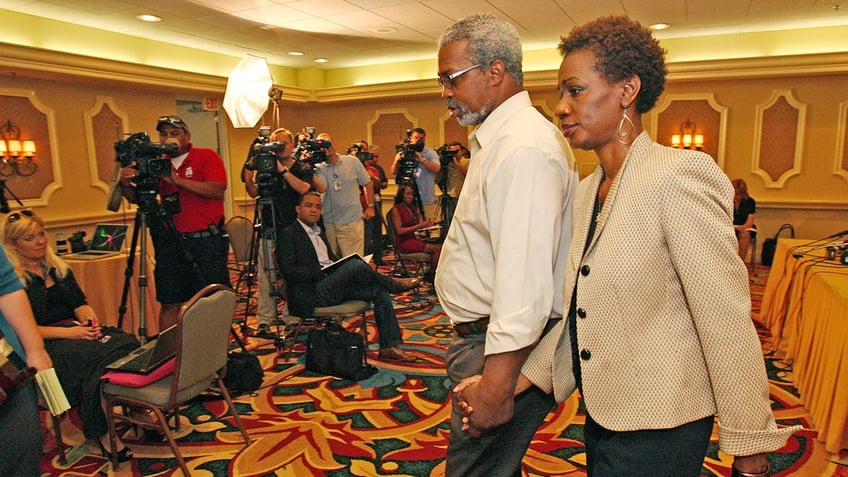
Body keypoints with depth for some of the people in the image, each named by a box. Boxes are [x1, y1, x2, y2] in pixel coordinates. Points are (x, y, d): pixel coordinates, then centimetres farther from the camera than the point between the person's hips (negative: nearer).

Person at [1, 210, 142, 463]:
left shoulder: (59, 268, 18)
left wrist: (90, 319, -10)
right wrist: (69, 332, -20)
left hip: (77, 330, 6)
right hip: (44, 344, -5)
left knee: (127, 342, -27)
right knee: (99, 355, -35)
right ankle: (103, 433, -24)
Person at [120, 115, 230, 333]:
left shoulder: (207, 157, 0)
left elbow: (217, 191, -16)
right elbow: (137, 198, 12)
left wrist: (177, 180, -22)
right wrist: (126, 184, -9)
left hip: (207, 240, -3)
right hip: (171, 243, 4)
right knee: (170, 303, 7)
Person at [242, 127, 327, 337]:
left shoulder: (303, 168, 6)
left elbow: (304, 188, -13)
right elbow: (254, 192, 0)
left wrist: (283, 170, -19)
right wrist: (249, 171, -16)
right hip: (269, 230, 1)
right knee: (266, 275, -1)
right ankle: (264, 321, 4)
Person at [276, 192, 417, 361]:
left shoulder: (319, 233, 25)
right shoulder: (288, 234, -2)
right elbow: (288, 271, -13)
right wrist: (322, 270, -22)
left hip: (335, 287, 9)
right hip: (312, 293, -9)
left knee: (379, 290, -10)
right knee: (356, 264, -29)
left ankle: (390, 346, -10)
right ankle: (394, 283, -3)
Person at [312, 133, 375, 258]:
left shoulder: (352, 161, 3)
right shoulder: (319, 168, 2)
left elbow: (368, 184, 10)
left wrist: (370, 206, 7)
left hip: (352, 220, -1)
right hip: (329, 222, 1)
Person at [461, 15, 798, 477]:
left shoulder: (677, 176, -19)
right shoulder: (586, 191, 5)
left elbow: (726, 325, -19)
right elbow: (576, 310, 5)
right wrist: (515, 384, -1)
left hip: (656, 434, -7)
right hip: (601, 418, 7)